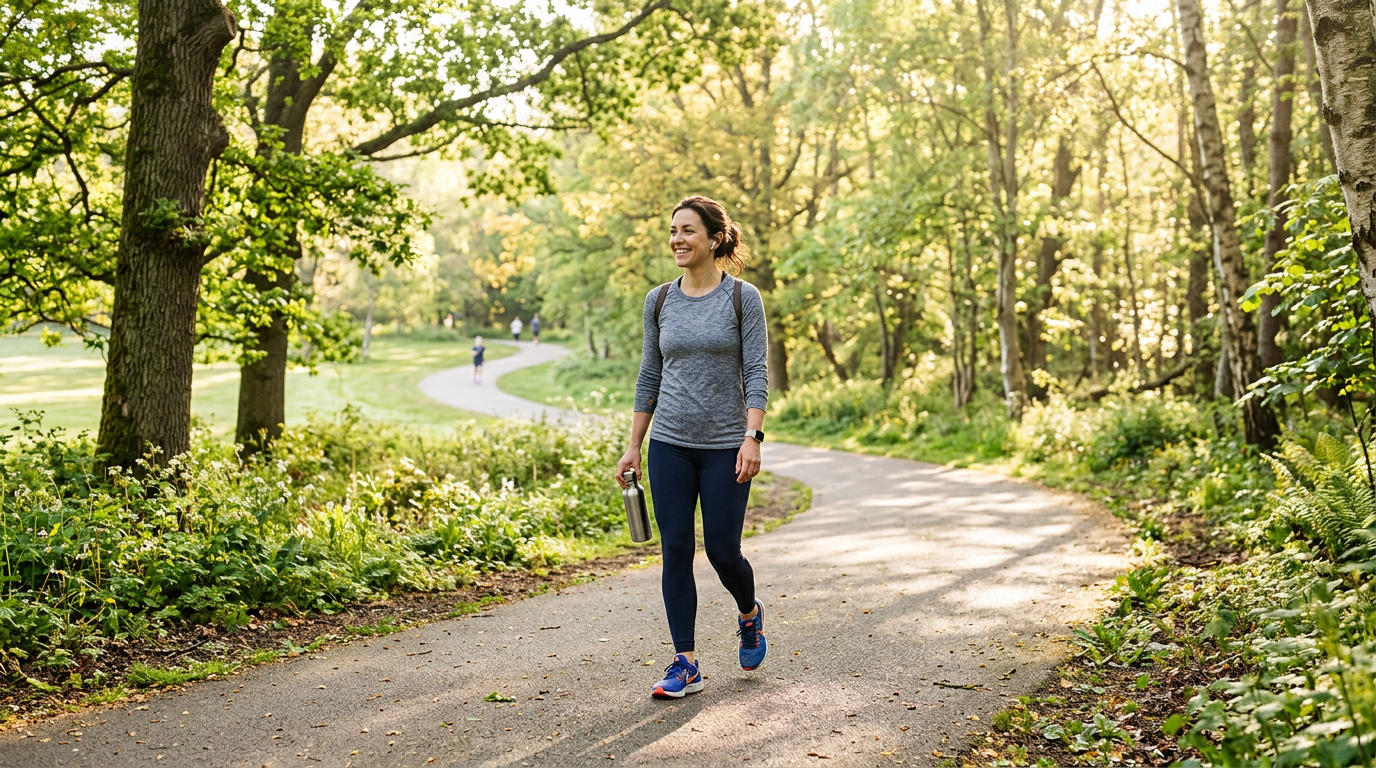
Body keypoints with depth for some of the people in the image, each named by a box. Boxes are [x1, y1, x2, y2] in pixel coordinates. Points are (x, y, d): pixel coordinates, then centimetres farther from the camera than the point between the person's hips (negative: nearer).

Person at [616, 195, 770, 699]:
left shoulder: (742, 298, -4)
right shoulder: (659, 301, 7)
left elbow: (757, 375, -8)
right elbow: (649, 377, 11)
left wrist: (752, 437, -19)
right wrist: (633, 446, 8)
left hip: (725, 447, -3)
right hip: (670, 446, 3)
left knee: (723, 550, 2)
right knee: (675, 550, 1)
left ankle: (749, 615, 34)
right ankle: (685, 665, 10)